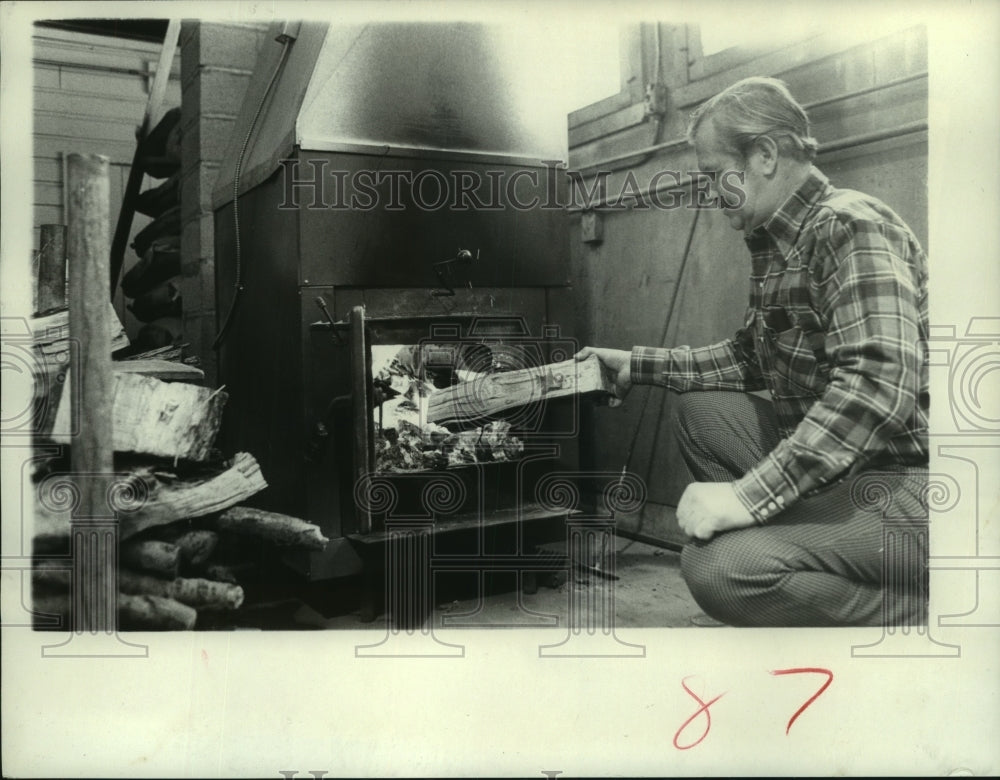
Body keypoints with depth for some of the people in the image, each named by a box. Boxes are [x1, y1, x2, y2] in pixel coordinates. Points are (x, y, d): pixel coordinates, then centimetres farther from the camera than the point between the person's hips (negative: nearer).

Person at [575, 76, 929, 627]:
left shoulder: (851, 226, -16)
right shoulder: (776, 242, 14)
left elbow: (878, 382, -29)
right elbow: (750, 359, 23)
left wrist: (750, 494, -31)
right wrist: (638, 365, 17)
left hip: (908, 483, -9)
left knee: (718, 567, -26)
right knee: (699, 409, 13)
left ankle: (929, 613, -5)